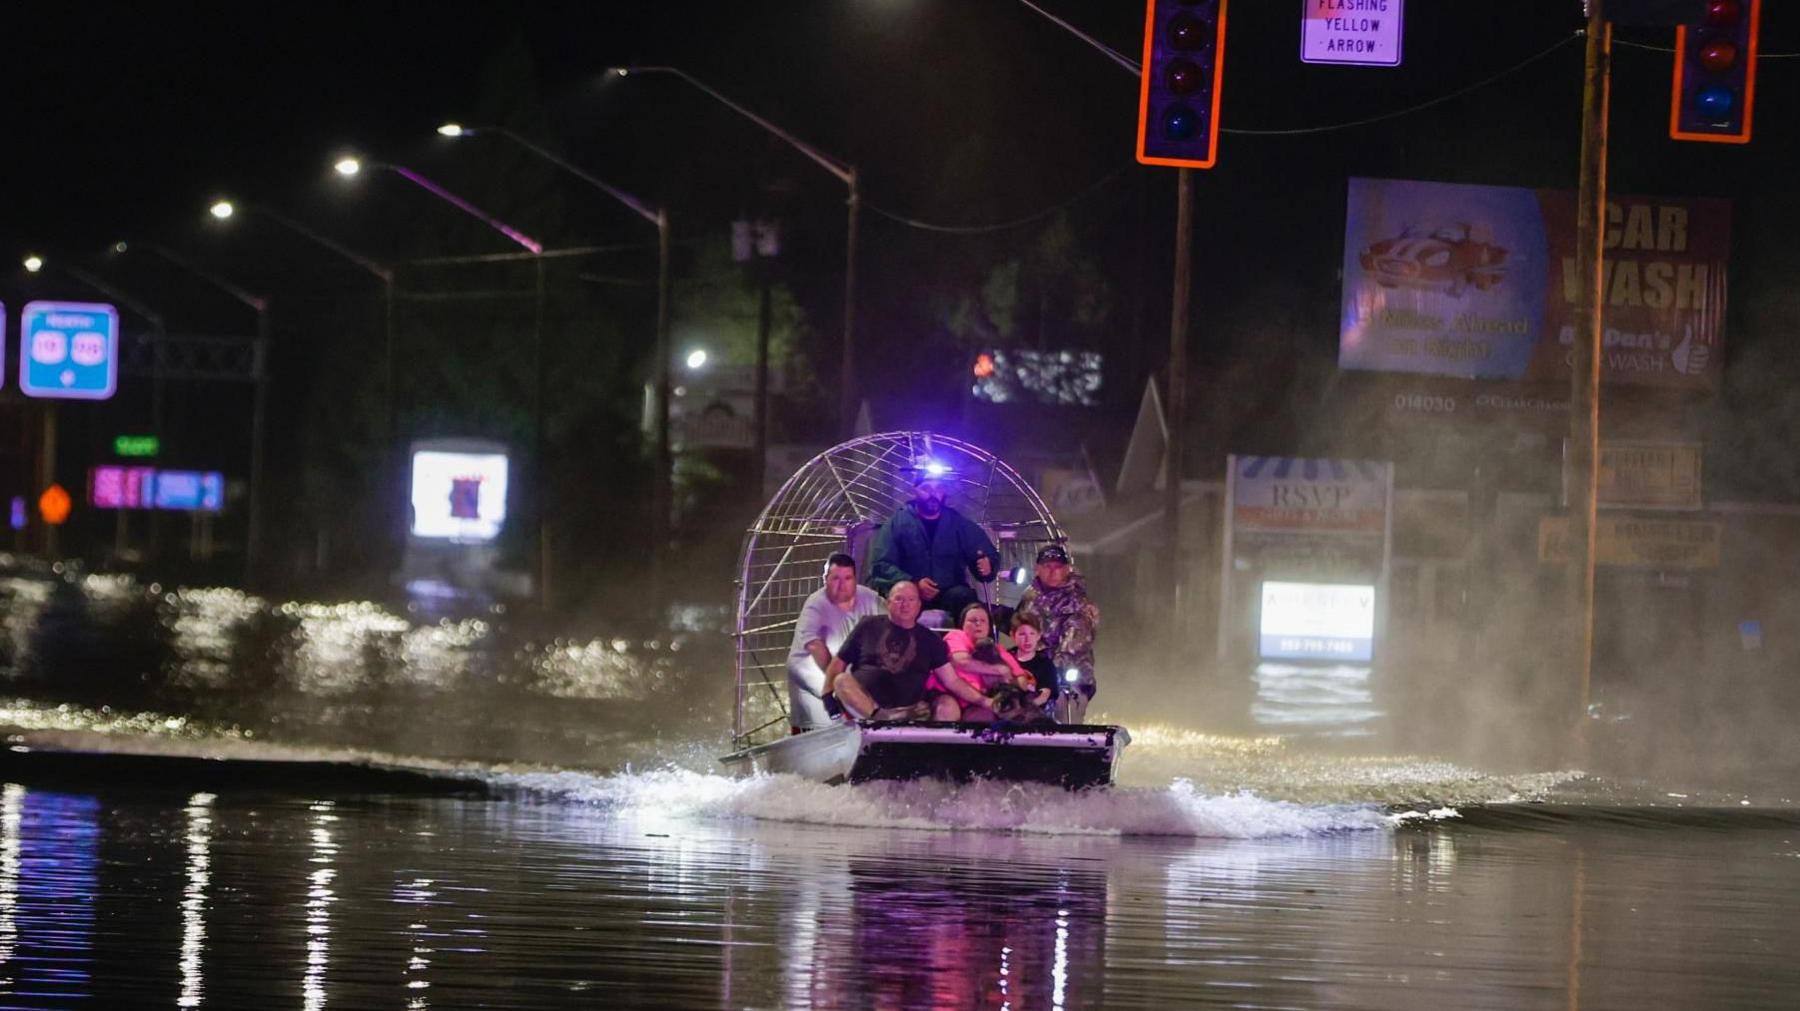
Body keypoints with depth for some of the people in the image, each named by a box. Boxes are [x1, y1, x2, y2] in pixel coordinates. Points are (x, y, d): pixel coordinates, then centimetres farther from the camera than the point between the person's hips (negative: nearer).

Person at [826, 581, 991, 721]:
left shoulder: (929, 639, 16)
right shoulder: (869, 626, 13)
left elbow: (952, 681, 12)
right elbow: (839, 663, 13)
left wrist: (982, 701, 0)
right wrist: (828, 696, -2)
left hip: (911, 711, 1)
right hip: (862, 702, -1)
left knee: (949, 706, -23)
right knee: (842, 681, -28)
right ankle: (880, 719, -50)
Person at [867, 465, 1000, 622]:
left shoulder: (959, 523, 11)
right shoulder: (898, 522, 4)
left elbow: (989, 555, 13)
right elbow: (882, 565, -4)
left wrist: (987, 567, -13)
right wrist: (913, 583, -20)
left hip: (950, 594, 2)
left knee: (962, 596, -31)